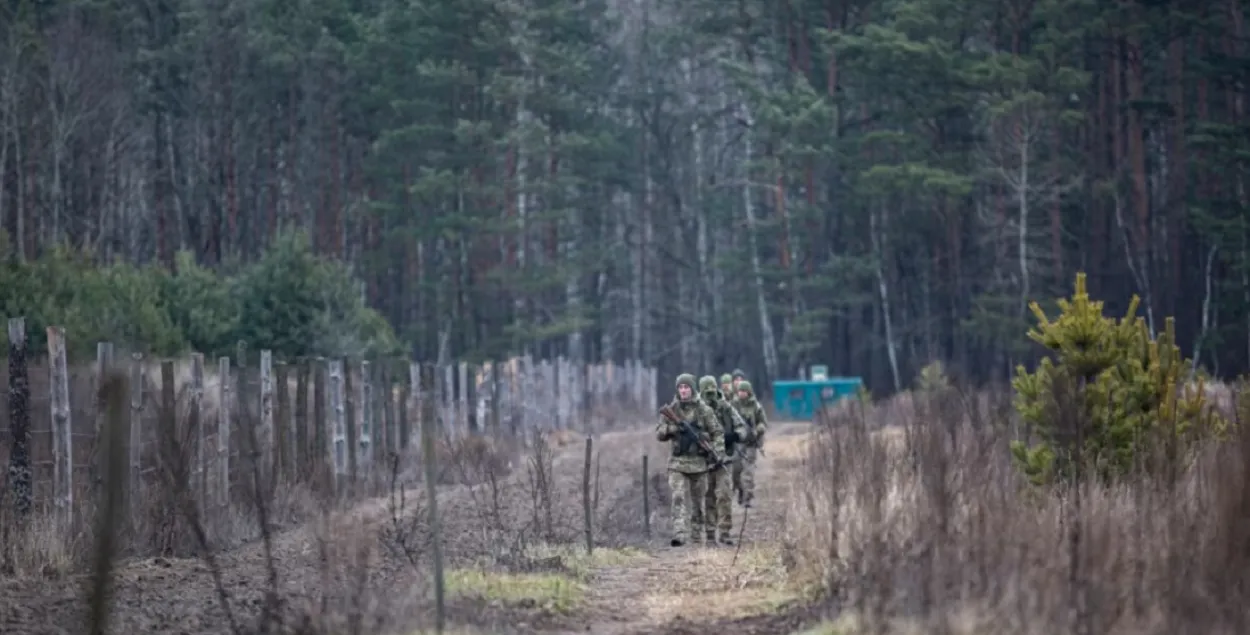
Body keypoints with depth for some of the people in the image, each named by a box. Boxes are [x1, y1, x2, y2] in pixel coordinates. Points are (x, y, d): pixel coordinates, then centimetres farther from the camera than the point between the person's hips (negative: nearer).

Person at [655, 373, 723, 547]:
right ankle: (680, 534, -21)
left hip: (699, 461, 0)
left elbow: (717, 433, 3)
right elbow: (659, 434, 5)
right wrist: (672, 428, -14)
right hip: (677, 462, 0)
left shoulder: (703, 410, -1)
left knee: (698, 500, 11)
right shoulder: (671, 410, 4)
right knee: (679, 499, -13)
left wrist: (716, 453, -11)